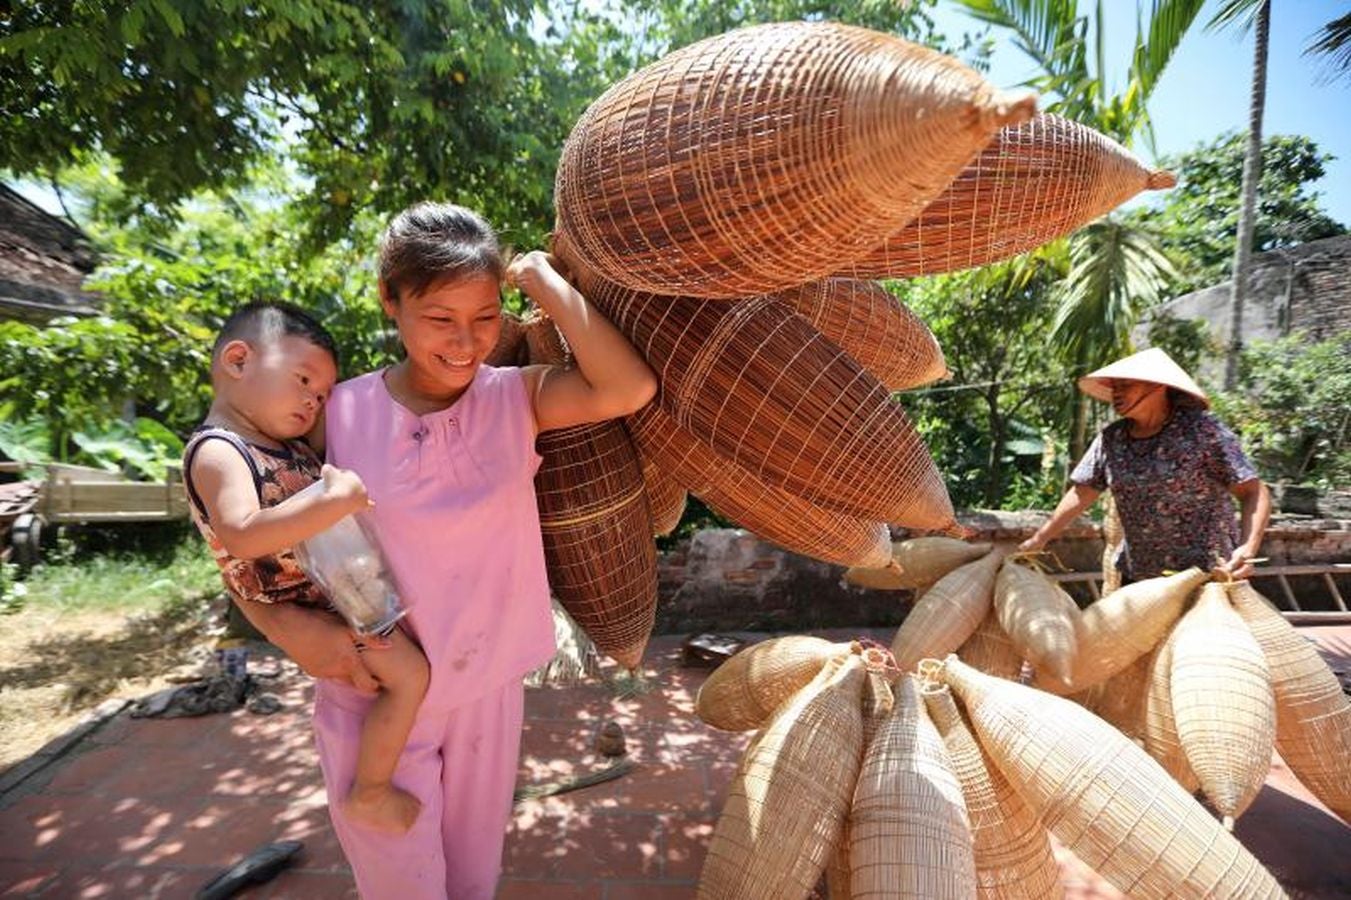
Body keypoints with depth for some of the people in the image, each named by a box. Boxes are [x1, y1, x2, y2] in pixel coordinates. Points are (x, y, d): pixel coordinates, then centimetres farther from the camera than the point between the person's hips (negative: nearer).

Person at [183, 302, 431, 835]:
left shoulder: (290, 442, 6)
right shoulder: (217, 451, -21)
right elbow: (243, 535, -38)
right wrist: (336, 499, -40)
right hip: (300, 610, -9)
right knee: (409, 674, -13)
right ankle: (368, 795, 7)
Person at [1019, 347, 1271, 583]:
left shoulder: (1202, 430, -11)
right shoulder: (1111, 438, 0)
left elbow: (1254, 492, -11)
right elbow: (1082, 493, 3)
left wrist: (1247, 550, -26)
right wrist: (1039, 539, -1)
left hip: (1208, 576, -4)